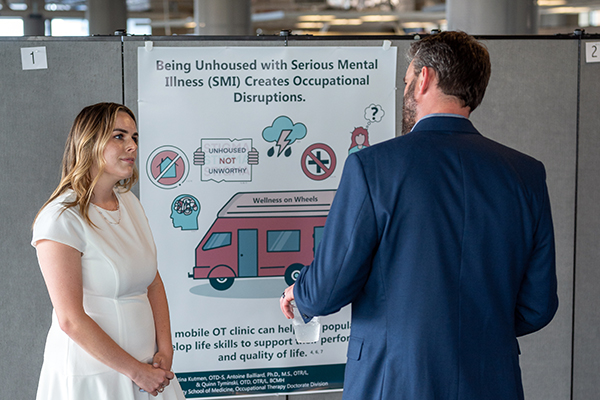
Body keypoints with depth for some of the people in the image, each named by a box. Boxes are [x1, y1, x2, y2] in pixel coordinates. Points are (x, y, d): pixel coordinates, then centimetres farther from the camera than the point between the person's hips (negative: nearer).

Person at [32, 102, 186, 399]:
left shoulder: (129, 202, 8)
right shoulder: (62, 218, -15)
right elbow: (71, 321, -18)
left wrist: (165, 352, -1)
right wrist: (137, 372, -14)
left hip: (146, 368, 7)